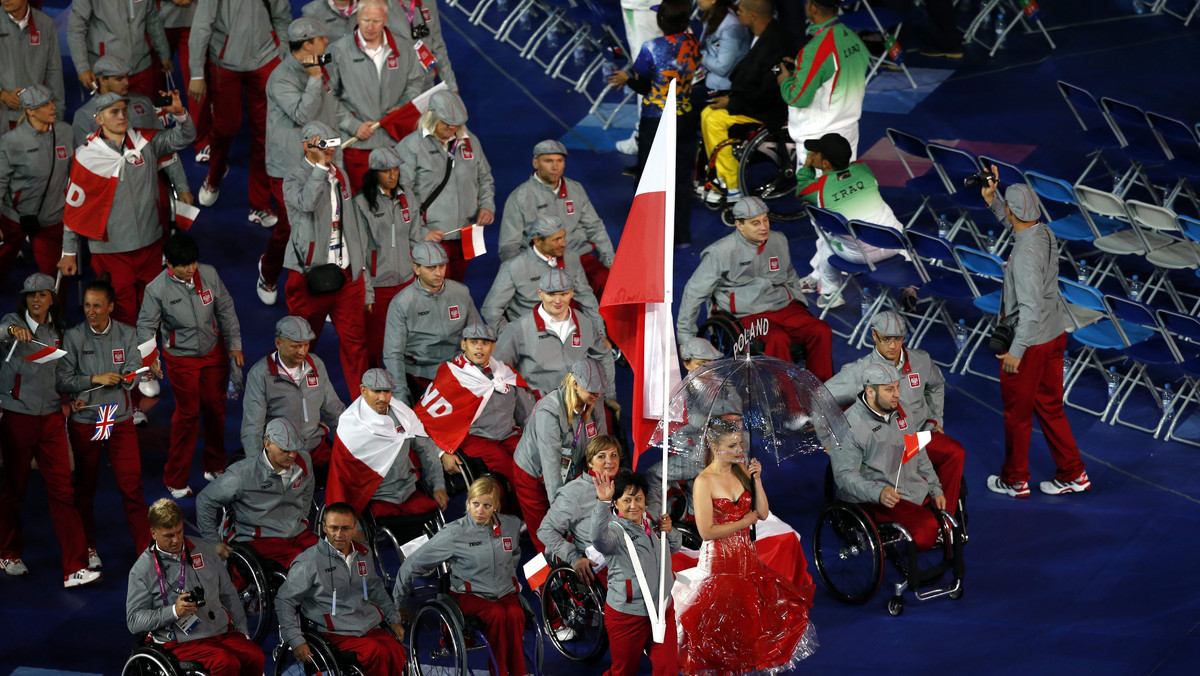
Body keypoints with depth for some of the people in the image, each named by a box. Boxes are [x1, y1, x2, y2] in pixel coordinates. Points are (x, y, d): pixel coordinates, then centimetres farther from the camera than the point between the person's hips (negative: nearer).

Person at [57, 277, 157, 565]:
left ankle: (146, 550, -2)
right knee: (85, 487, 12)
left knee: (131, 485, -6)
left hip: (120, 422, 0)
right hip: (84, 423, 0)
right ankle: (87, 547, 28)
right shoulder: (73, 337, -5)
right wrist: (96, 379, -19)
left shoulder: (127, 334, -1)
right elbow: (62, 381, -10)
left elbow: (130, 377, -8)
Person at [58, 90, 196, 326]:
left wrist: (180, 113, -23)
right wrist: (69, 253, 2)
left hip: (149, 243, 3)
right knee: (122, 311, 4)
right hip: (110, 251, -3)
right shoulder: (86, 156, -9)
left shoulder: (146, 142, -1)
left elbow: (184, 137, 0)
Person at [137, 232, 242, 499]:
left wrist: (234, 345, 3)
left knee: (216, 407, 14)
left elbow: (225, 310, -1)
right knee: (188, 413, 1)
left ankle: (215, 466, 36)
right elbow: (146, 326, -15)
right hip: (181, 358, -4)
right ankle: (176, 479, 15)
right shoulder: (157, 289, -21)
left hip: (213, 352, 4)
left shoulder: (209, 274, -13)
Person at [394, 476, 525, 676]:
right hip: (470, 596, -3)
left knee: (515, 614, -31)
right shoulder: (455, 533, -8)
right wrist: (401, 602, 8)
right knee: (497, 614, -34)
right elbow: (413, 564, -1)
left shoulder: (512, 525, 5)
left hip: (505, 593, 3)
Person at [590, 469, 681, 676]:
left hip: (663, 610, 5)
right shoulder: (615, 531, -15)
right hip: (627, 616, -5)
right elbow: (600, 538, -41)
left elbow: (675, 547, 24)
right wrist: (603, 502, -55)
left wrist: (669, 531, 0)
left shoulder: (652, 525, 6)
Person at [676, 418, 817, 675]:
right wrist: (745, 522, -8)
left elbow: (763, 513, 4)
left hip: (747, 557, 6)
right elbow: (707, 531, -16)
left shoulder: (742, 471, 4)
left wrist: (756, 480, -7)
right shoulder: (704, 482, -12)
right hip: (719, 561, -6)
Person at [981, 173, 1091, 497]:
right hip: (1055, 335, 9)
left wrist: (1016, 351, -30)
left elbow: (1030, 306, -31)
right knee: (1049, 407, 20)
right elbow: (1011, 223, 24)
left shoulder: (1025, 253, -27)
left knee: (1017, 413, 9)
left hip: (1030, 342, -9)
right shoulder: (1045, 233, 0)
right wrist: (991, 200, 15)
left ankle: (1015, 480, 24)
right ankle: (1073, 475, 24)